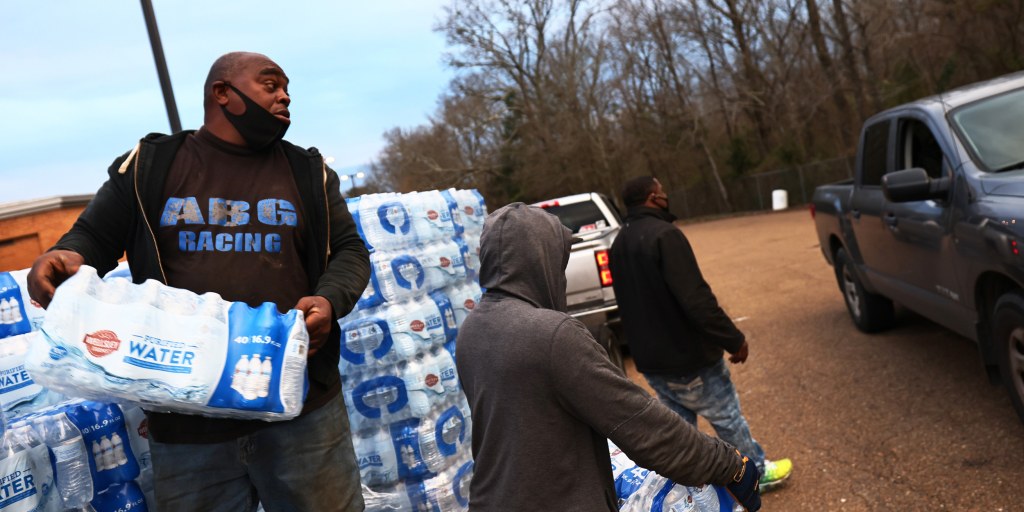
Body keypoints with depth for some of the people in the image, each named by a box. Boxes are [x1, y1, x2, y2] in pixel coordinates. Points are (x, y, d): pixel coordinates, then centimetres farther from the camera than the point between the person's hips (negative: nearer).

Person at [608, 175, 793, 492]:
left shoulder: (619, 244, 8)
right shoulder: (664, 235, -21)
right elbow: (695, 299, -26)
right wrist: (734, 339, -17)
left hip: (649, 358, 8)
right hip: (685, 355, -8)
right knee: (727, 418, 11)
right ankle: (759, 472, 28)